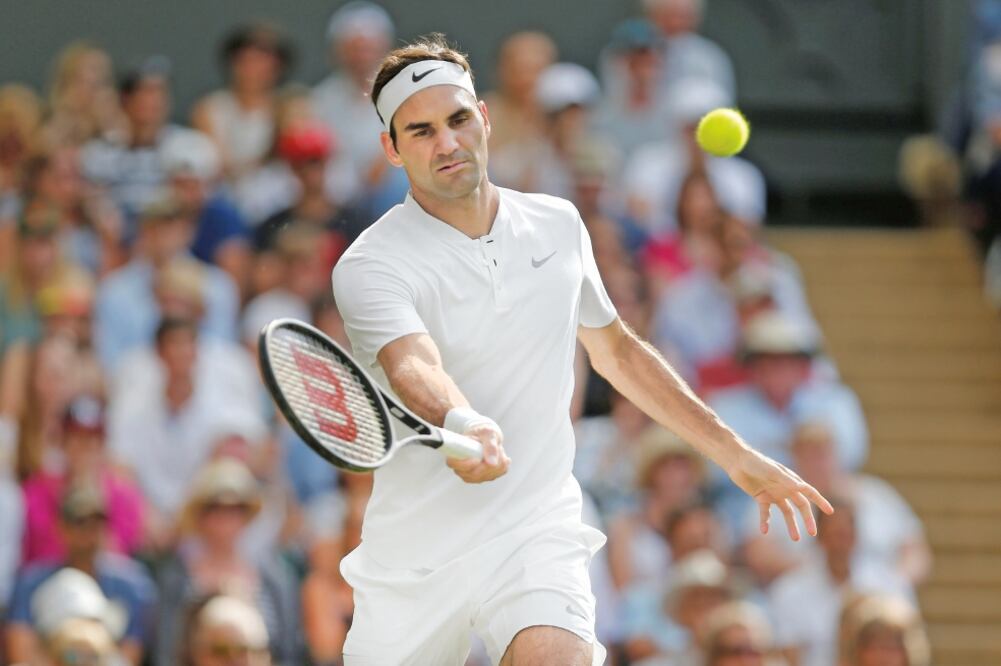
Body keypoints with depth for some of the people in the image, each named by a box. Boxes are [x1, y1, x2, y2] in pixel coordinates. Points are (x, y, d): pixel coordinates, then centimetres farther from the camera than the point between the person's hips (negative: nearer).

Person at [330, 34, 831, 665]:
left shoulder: (558, 225, 7)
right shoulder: (368, 268, -10)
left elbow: (617, 351, 23)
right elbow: (414, 366, -31)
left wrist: (735, 453, 23)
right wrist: (462, 424, -53)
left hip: (535, 531, 1)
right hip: (414, 555, -1)